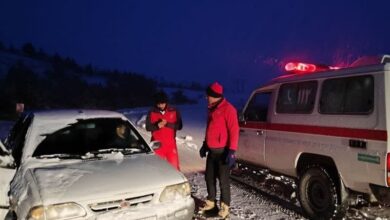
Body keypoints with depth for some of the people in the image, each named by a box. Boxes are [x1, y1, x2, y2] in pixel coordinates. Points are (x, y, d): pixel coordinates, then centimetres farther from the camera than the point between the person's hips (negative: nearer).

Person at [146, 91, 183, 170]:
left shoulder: (174, 111, -1)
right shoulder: (151, 113, 0)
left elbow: (179, 125, -4)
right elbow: (148, 127, 1)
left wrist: (167, 124, -18)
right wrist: (157, 125, -18)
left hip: (171, 144, 0)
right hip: (157, 145, 0)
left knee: (174, 166, 2)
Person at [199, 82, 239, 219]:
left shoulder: (228, 109, -14)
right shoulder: (212, 109, 13)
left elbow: (234, 131, -19)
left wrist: (232, 151, -23)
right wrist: (205, 145, 24)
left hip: (223, 151, -8)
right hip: (212, 151, 8)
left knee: (223, 180, -1)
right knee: (209, 177, 14)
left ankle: (224, 207, 13)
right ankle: (210, 202, 29)